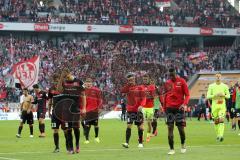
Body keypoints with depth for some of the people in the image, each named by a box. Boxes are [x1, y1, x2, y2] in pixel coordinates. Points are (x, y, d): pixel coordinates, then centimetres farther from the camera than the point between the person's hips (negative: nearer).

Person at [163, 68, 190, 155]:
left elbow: (187, 95, -3)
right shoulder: (167, 83, 9)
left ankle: (183, 145, 26)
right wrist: (164, 108, 15)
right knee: (170, 128, -3)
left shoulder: (181, 81, -2)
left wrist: (184, 104, -19)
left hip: (179, 108, -3)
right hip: (169, 108, 3)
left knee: (181, 128, 0)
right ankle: (171, 149, 0)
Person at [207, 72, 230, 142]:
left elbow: (228, 96, 10)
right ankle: (218, 135, 21)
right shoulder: (211, 86, 5)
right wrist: (215, 95, -15)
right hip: (214, 105, 1)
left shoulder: (225, 86, 6)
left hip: (222, 105, -1)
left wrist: (223, 95, -10)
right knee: (216, 121, 6)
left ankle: (221, 135, -24)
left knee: (221, 120, -15)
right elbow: (208, 96, 0)